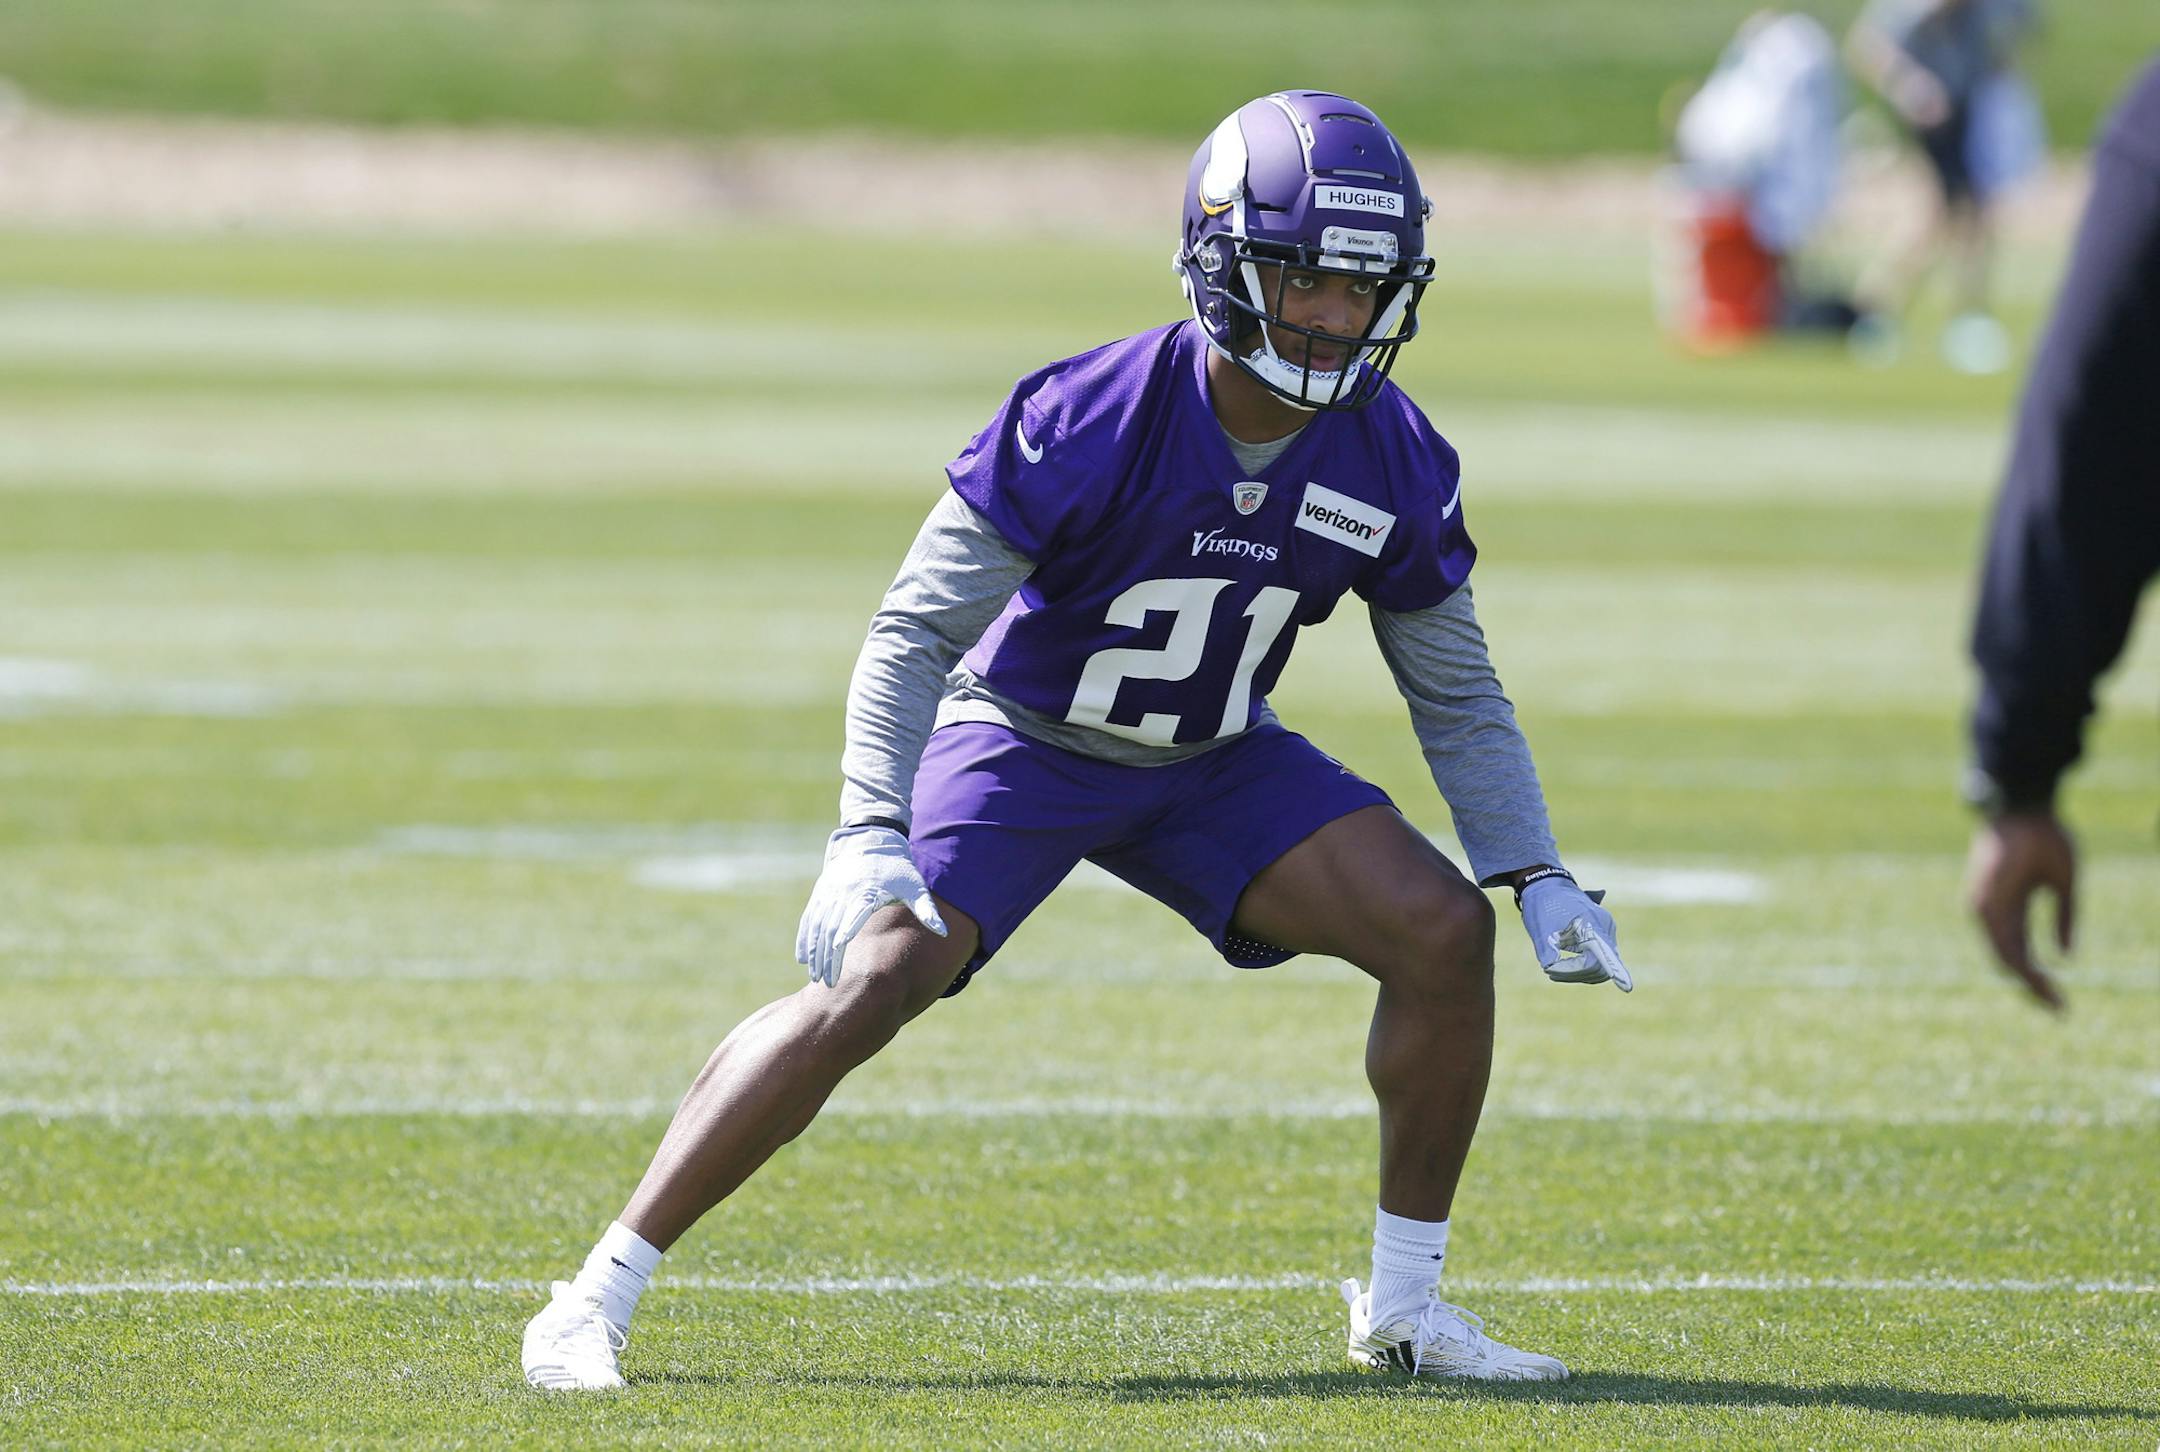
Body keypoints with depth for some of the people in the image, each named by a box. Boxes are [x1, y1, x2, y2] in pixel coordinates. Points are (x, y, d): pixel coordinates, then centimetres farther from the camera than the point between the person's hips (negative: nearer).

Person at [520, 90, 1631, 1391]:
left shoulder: (1391, 464, -15)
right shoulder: (1093, 421, -29)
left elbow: (1458, 693, 2)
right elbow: (918, 630, -25)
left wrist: (1540, 877, -7)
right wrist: (871, 836, -37)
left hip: (1214, 764, 5)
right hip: (1021, 740, -5)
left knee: (1445, 932, -13)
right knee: (874, 979, -25)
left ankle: (1405, 1307, 3)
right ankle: (602, 1293, -16)